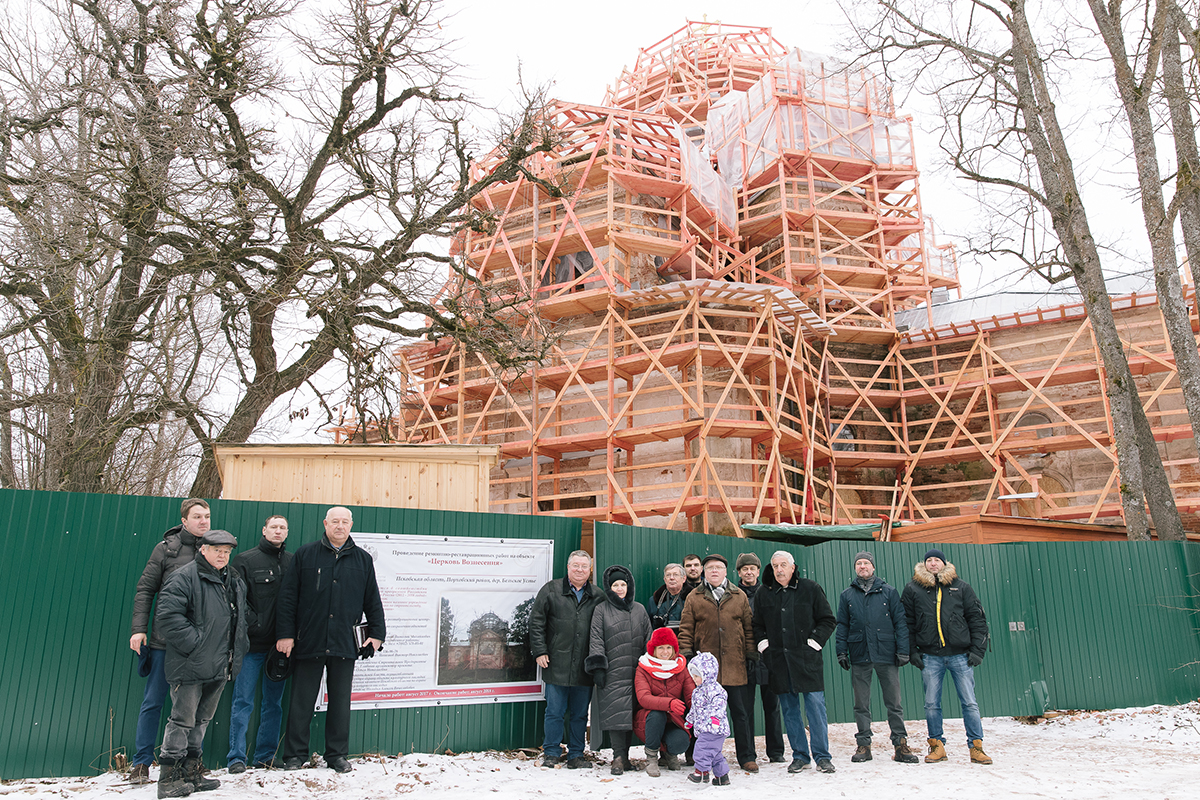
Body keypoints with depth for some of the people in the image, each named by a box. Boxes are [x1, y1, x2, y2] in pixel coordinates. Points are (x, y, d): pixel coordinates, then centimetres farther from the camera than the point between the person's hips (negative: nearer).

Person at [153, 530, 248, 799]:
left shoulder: (235, 582, 15)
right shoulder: (184, 578, -11)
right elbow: (167, 617, -19)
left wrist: (239, 645, 16)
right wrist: (193, 642, -19)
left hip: (220, 667, 8)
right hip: (190, 666, -8)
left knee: (202, 720, 16)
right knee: (182, 720, -2)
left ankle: (190, 772, 27)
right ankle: (169, 778, 10)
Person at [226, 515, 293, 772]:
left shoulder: (293, 562, 10)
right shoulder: (245, 560, 1)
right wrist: (255, 624, -13)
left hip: (281, 644, 3)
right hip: (253, 644, -3)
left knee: (274, 702, 9)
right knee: (243, 701, -1)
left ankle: (266, 756, 18)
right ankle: (236, 758, 7)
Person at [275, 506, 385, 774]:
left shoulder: (363, 559, 9)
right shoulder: (305, 555, 4)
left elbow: (373, 600, 12)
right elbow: (287, 597, 3)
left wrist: (376, 633, 6)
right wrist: (285, 634, -4)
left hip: (345, 644, 1)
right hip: (308, 642, -1)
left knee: (341, 702, 8)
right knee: (302, 701, 5)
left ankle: (337, 755, 20)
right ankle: (295, 755, 18)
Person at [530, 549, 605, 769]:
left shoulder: (597, 597, 9)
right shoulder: (551, 590, 2)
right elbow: (536, 622, 1)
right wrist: (539, 651, -5)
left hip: (584, 668, 2)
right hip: (556, 666, -2)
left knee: (580, 714, 9)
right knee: (554, 712, 4)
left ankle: (576, 755, 21)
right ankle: (551, 754, 16)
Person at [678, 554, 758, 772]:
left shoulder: (739, 596, 10)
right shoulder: (694, 598, 6)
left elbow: (748, 628, 12)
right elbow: (686, 629, 5)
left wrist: (752, 654, 7)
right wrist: (687, 654, -3)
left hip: (736, 665, 1)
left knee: (741, 712, 5)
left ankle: (747, 757, 16)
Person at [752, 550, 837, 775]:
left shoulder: (810, 589, 2)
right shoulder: (763, 594, 9)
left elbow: (828, 620, 5)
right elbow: (757, 625, 19)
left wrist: (814, 642, -4)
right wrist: (763, 644, 5)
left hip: (806, 659, -3)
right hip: (778, 661, 3)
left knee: (815, 706, -4)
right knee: (789, 709, 7)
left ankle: (822, 756, 7)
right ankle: (800, 756, 17)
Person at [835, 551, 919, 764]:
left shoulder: (889, 592, 6)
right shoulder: (847, 596, 10)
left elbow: (900, 622, 4)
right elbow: (842, 626, 10)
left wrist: (903, 650, -4)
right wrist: (841, 651, 1)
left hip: (886, 655, -1)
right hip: (859, 656, 1)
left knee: (894, 703, 2)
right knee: (861, 705, 6)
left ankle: (901, 744, 11)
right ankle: (863, 745, 13)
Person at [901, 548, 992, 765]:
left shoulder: (961, 587, 7)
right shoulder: (913, 589, 5)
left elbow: (977, 618, 7)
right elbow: (906, 623, 7)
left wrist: (977, 649, -1)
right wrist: (912, 651, 0)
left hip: (960, 655, 0)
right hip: (930, 656, 0)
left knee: (970, 703, 1)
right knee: (931, 704, 4)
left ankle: (976, 747, 11)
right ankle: (937, 746, 16)